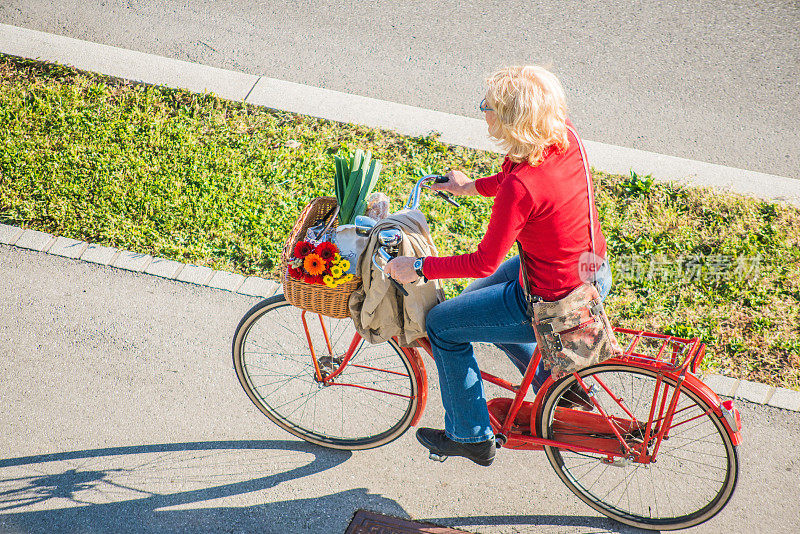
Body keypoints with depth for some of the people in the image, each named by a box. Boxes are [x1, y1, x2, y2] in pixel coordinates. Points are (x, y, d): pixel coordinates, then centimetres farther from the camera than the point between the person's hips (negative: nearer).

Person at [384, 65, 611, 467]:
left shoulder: (519, 188, -32)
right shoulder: (565, 136, -9)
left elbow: (484, 263, -21)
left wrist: (418, 267, -10)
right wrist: (472, 186, 22)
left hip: (556, 304, -8)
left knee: (442, 325, 10)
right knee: (475, 305, 29)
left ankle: (470, 437, 27)